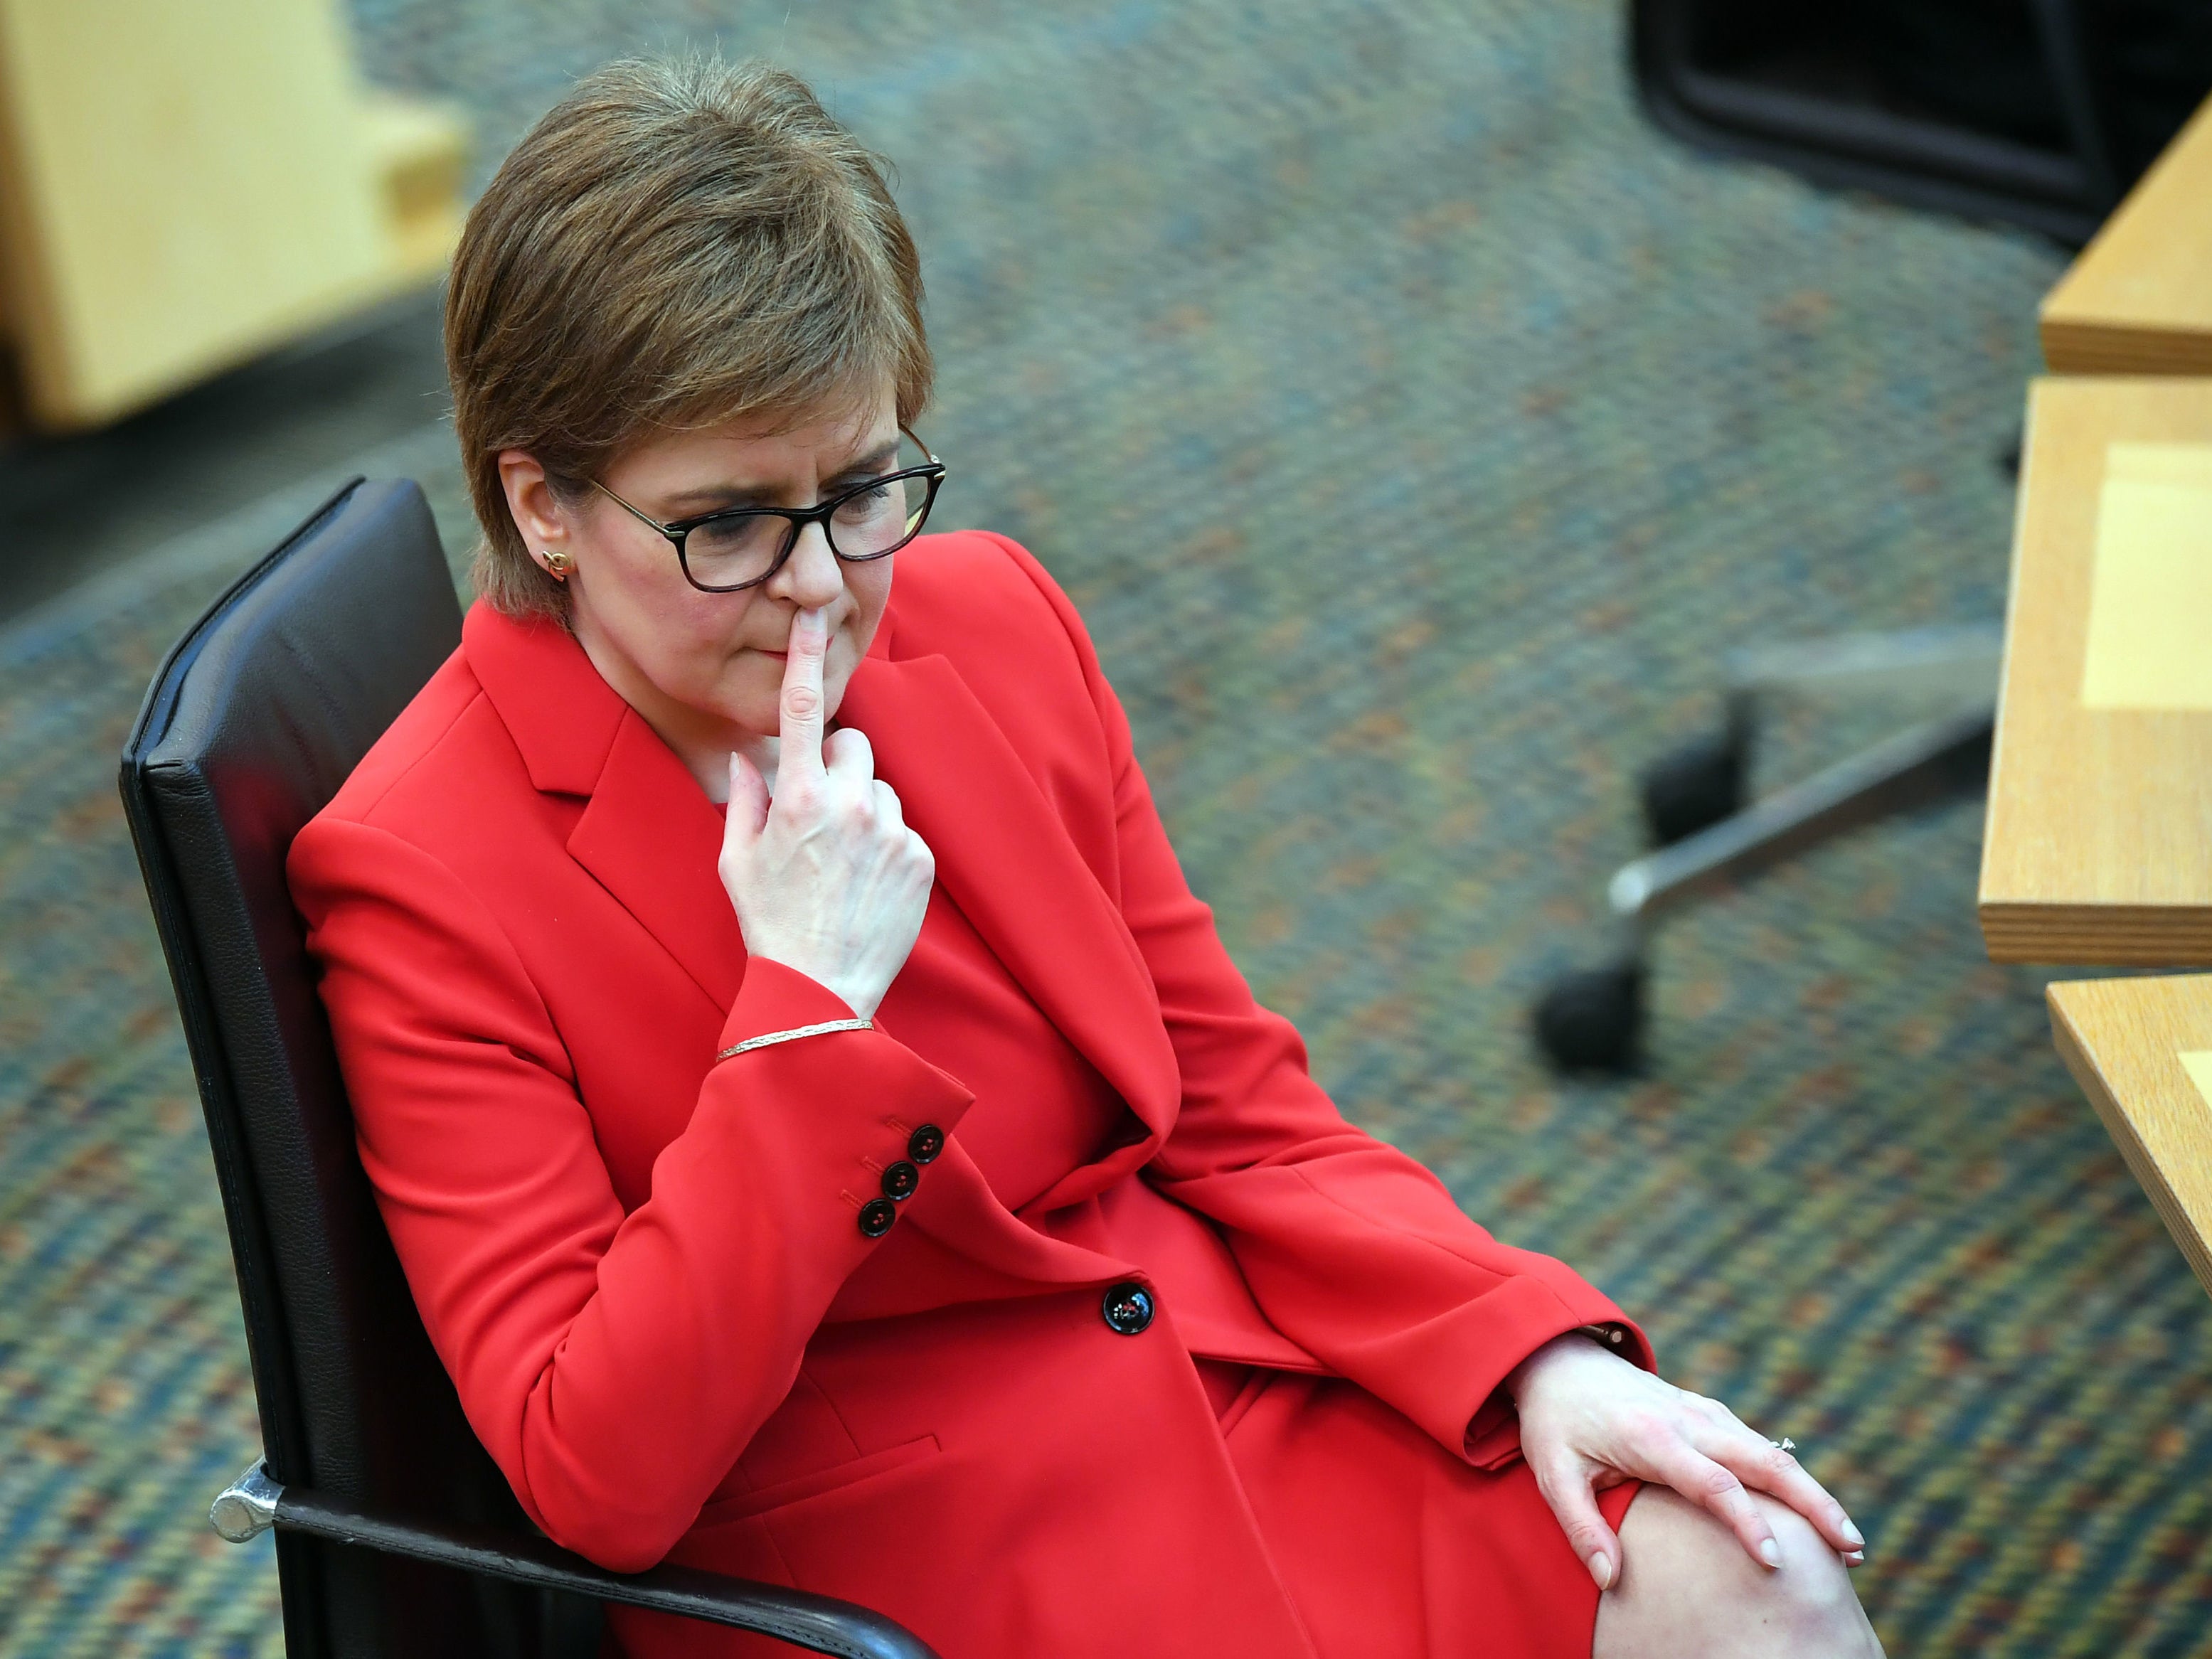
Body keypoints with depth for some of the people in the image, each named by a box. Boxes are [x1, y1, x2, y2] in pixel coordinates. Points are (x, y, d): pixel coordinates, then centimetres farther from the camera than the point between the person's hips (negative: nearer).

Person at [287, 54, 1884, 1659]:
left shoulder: (992, 622, 4)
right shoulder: (419, 879, -13)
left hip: (1251, 1390, 6)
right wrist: (808, 1006, -22)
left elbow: (1239, 1110, 9)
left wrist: (1544, 1352, -6)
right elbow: (599, 1479, -18)